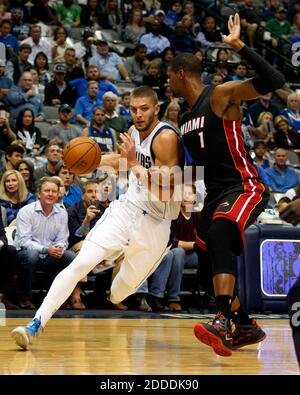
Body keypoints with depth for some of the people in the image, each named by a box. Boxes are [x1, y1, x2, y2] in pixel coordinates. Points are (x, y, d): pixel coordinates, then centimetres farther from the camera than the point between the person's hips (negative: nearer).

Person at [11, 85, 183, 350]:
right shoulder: (134, 132, 4)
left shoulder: (166, 137, -18)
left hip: (154, 224, -4)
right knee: (81, 263, -16)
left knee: (121, 292, 9)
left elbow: (166, 194, -24)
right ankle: (36, 324, -20)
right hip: (126, 209, 4)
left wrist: (135, 164, -28)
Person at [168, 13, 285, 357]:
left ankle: (222, 322, -42)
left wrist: (239, 46, -26)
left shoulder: (222, 96, -9)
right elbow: (193, 163, 25)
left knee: (218, 236, -34)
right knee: (209, 256, 11)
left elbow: (274, 81, -22)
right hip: (214, 194, 10)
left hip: (244, 188, -9)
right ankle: (246, 328, 28)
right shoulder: (185, 118, 15)